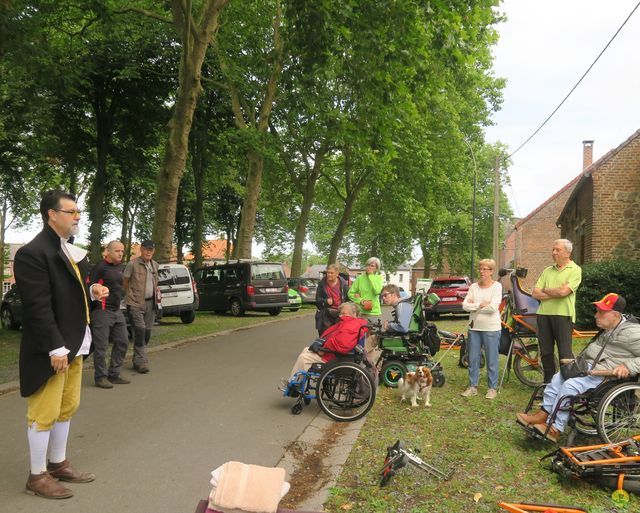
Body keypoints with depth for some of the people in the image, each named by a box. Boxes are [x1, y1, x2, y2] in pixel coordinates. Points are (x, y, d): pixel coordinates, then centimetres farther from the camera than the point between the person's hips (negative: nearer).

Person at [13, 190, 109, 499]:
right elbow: (39, 306, -22)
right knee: (44, 413, 3)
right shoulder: (32, 253, -17)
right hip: (51, 349, -9)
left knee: (66, 408, 18)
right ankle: (37, 476, 17)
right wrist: (55, 348, -24)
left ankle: (58, 464, 33)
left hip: (74, 344, 9)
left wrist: (92, 292, 1)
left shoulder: (71, 251, 12)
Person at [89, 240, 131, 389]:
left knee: (122, 342, 10)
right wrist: (99, 303, -17)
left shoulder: (119, 267, 13)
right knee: (101, 347, -2)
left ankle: (114, 375, 20)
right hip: (102, 312, -8)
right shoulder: (100, 267, -11)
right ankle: (100, 377, 8)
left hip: (117, 311, 8)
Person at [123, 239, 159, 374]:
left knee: (147, 332, 7)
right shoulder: (132, 264, -8)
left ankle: (138, 360, 20)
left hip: (150, 303, 6)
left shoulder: (155, 265, 12)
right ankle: (141, 361, -5)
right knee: (140, 331, -12)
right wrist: (129, 296, 1)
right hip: (136, 303, -6)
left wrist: (156, 291, 11)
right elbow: (124, 281, 0)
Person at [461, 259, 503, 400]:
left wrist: (473, 306, -8)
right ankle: (472, 386, 21)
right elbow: (465, 305, -4)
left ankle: (493, 388, 17)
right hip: (474, 327, 4)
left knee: (492, 360, 4)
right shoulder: (474, 286, 6)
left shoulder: (497, 286, -5)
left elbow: (493, 307, -17)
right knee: (473, 359, 10)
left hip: (491, 328, -4)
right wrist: (480, 305, -15)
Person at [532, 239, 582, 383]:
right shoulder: (547, 271, 14)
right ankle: (548, 382, 24)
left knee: (565, 353, -3)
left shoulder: (575, 270, -3)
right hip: (543, 313, 6)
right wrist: (555, 293, -9)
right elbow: (535, 293, 4)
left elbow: (563, 291, -18)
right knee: (545, 352, 12)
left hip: (563, 315, -6)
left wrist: (545, 290, -1)